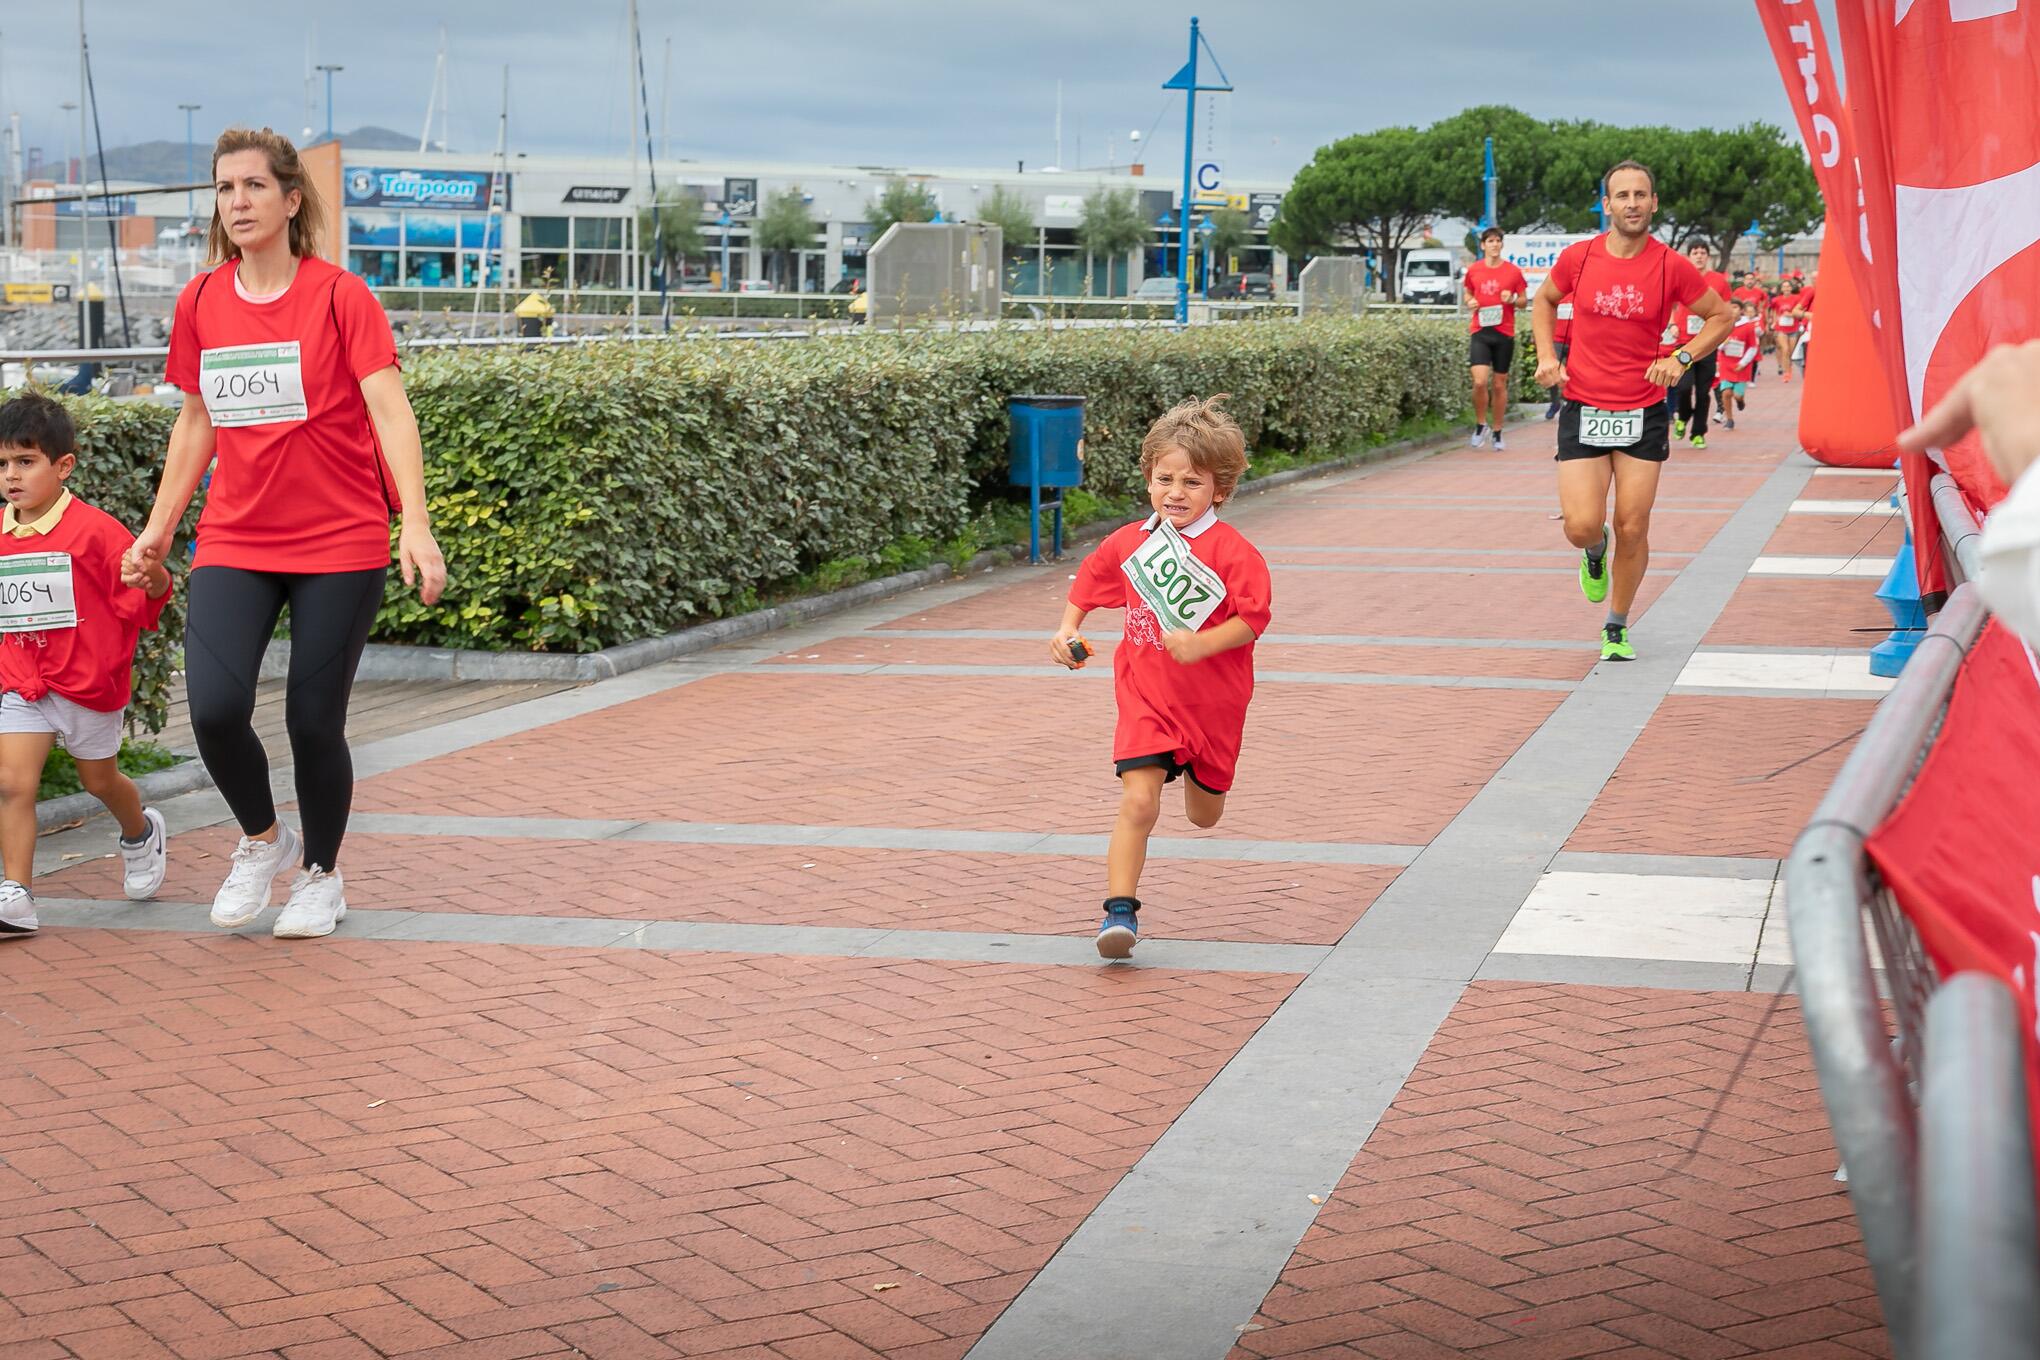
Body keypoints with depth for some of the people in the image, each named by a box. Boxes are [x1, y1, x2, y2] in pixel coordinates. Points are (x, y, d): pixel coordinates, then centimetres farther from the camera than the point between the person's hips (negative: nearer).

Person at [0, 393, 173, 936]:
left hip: (88, 682, -3)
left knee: (99, 780, 16)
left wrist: (151, 575, -34)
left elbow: (153, 589, -14)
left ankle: (141, 833, 48)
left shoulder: (93, 529, -13)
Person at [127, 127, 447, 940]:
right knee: (214, 708, -15)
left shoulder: (339, 296, -7)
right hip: (233, 542, 3)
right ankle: (260, 841, 14)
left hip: (339, 545, -3)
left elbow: (389, 411, -13)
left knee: (314, 722, 0)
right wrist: (159, 528, 18)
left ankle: (321, 876, 25)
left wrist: (416, 527, -23)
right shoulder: (199, 304, 6)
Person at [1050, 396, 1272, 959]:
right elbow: (1090, 583, 18)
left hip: (1214, 703, -1)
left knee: (1204, 815, 19)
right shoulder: (1128, 543, 0)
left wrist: (1202, 645, -27)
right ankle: (1120, 910, -13)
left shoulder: (1232, 551, -14)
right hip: (1146, 698, 1)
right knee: (1138, 801, -17)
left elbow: (1255, 616, -15)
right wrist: (1068, 629, 4)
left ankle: (1195, 777, 57)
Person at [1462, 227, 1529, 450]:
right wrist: (1469, 302, -2)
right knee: (1480, 382, -15)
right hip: (1480, 332, 0)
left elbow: (1524, 300, 9)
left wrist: (1513, 299, -13)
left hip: (1504, 333, 0)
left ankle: (1498, 433, 17)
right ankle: (1480, 425, 7)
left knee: (1499, 385, 6)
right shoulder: (1473, 270, 4)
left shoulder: (1513, 271, 1)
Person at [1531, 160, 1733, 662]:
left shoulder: (1672, 266, -5)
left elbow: (1721, 316, 7)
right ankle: (1595, 553, 29)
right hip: (1583, 411, 0)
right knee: (1582, 526, -10)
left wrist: (1681, 358, -7)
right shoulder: (1578, 258, -2)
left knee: (1633, 530, 1)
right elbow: (1544, 301, 17)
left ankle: (1617, 627, 22)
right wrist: (1547, 355, 2)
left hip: (1644, 413, 0)